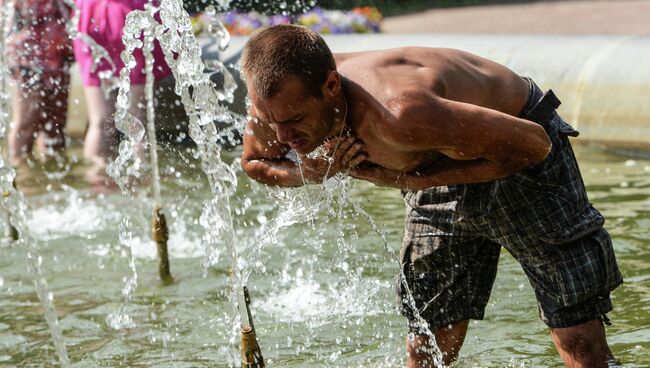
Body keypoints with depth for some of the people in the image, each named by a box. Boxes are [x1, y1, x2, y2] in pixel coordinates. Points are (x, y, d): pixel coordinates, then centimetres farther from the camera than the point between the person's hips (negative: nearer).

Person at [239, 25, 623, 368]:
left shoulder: (400, 116, -45)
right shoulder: (278, 102, -25)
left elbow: (532, 143, -33)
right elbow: (255, 164, 1)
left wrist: (411, 178, -32)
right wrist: (316, 171, -23)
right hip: (440, 169, 6)